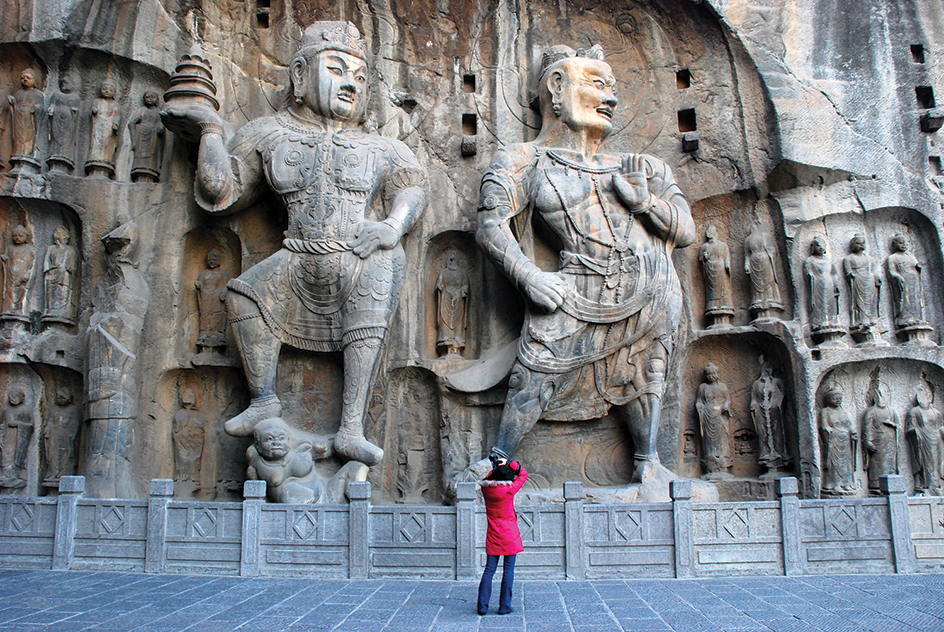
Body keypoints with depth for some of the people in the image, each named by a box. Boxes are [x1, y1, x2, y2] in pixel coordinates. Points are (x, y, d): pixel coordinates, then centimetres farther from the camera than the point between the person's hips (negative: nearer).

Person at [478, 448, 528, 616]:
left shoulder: (485, 487, -2)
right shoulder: (509, 489, -14)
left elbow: (490, 478, 24)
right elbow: (523, 474, 0)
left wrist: (496, 466, 18)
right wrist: (509, 463, 0)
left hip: (492, 535, 4)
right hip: (509, 535, -4)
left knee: (489, 569, 8)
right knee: (508, 570, 4)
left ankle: (482, 606, 7)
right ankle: (504, 606, 7)